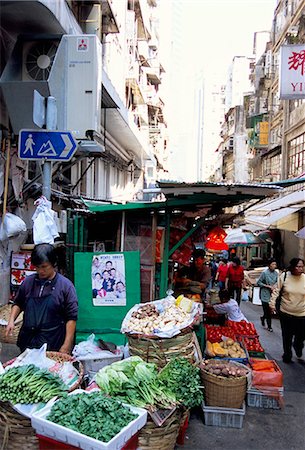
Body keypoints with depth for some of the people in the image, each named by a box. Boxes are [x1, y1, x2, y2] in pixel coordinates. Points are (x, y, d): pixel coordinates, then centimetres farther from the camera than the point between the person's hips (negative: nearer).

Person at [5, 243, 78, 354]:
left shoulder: (65, 285, -9)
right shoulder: (28, 281, 3)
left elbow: (71, 318, -9)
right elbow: (18, 303, 18)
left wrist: (66, 346, -12)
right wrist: (11, 320, 1)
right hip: (27, 341, 4)